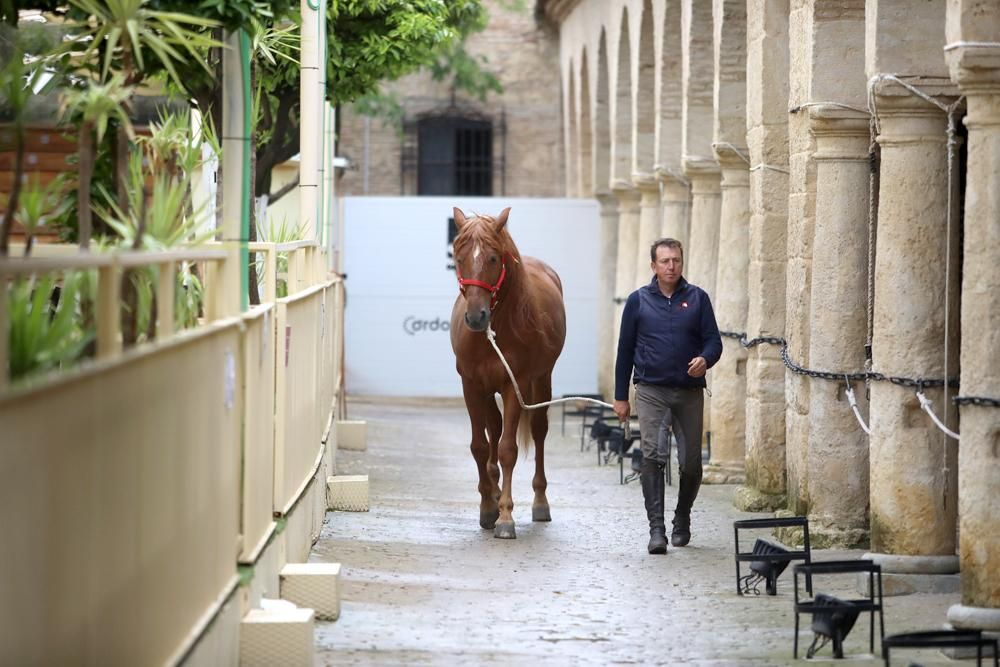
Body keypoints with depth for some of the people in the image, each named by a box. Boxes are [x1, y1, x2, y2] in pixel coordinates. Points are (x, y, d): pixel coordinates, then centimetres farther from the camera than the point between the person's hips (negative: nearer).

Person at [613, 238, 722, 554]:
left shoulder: (697, 298, 5)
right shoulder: (639, 300, 5)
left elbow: (713, 341, 4)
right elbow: (625, 349, 9)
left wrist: (705, 360, -21)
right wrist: (621, 396, 8)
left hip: (690, 391, 1)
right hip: (651, 391, -1)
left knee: (691, 463, 5)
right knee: (652, 458, -12)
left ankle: (682, 519, 29)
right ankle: (656, 529, -11)